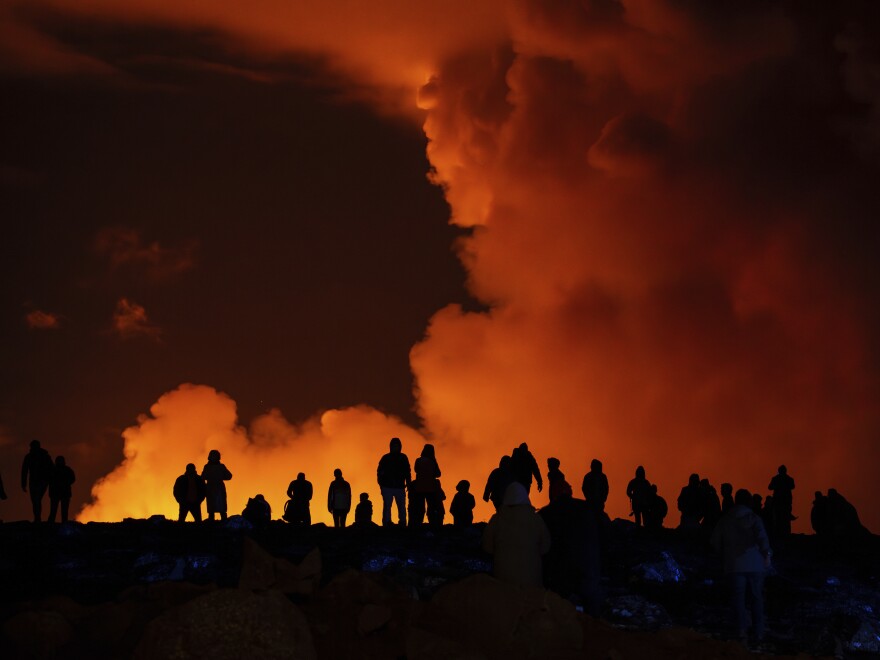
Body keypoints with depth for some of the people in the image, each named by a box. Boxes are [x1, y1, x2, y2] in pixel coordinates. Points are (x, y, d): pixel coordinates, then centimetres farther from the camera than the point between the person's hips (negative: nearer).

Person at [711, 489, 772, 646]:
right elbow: (761, 535, -21)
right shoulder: (753, 518, -3)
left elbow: (715, 541, 9)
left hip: (734, 565, 1)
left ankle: (742, 630, -17)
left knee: (739, 597, 1)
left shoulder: (725, 520, 7)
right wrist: (767, 553, -24)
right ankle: (758, 633, 7)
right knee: (756, 597, 8)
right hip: (754, 564, -1)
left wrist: (725, 553, 24)